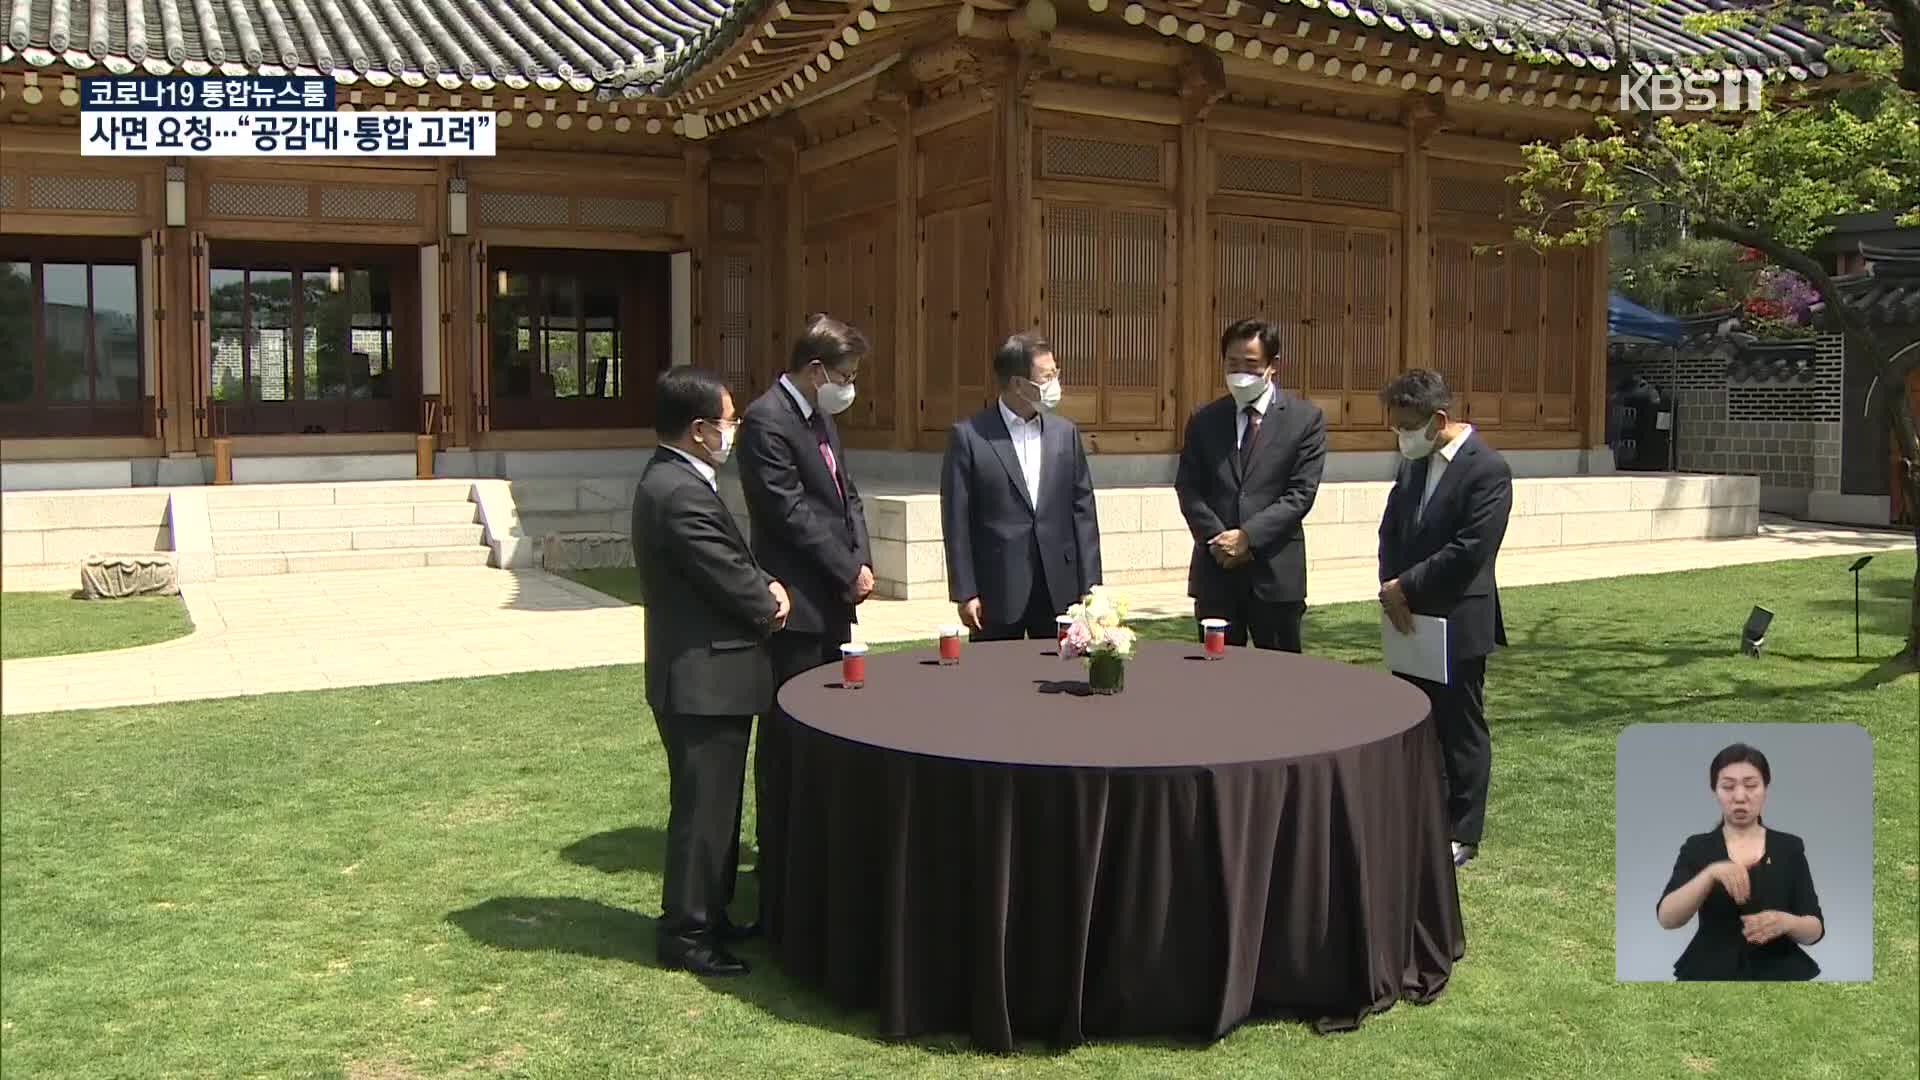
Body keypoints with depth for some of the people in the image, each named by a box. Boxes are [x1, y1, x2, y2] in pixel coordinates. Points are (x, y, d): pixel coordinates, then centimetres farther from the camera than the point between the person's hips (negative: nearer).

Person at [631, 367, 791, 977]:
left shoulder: (675, 481, 11)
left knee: (714, 803, 19)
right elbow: (730, 581, -21)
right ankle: (685, 933, 12)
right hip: (703, 678, -11)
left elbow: (732, 561, 16)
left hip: (705, 674, 11)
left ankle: (707, 916, 31)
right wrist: (768, 606, -1)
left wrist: (767, 586, -1)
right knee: (702, 806, 0)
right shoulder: (681, 494, -23)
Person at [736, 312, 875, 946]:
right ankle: (778, 898, 7)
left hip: (832, 605, 9)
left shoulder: (820, 418, 15)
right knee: (787, 744, -2)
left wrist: (863, 562, 1)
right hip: (797, 609, -9)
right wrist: (849, 571, -11)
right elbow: (791, 513, -18)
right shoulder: (767, 421, -14)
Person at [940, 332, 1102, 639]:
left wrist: (1090, 585, 4)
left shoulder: (1065, 432, 7)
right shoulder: (968, 436, -5)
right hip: (997, 591, -4)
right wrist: (964, 593, -8)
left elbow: (1082, 511, 8)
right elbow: (956, 520, -5)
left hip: (1059, 589, 4)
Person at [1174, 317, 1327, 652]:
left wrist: (1248, 536, -14)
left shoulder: (1305, 419, 1)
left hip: (1275, 572, -2)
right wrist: (1216, 537, -10)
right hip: (1215, 571, 2)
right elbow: (1188, 489, 5)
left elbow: (1300, 494, -6)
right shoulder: (1204, 420, 10)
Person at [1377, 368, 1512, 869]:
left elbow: (1470, 550, -21)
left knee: (1461, 726, 5)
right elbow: (1391, 529, 13)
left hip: (1459, 622, -7)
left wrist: (1406, 588, -16)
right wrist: (1392, 588, -2)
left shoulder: (1487, 469, -15)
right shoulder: (1414, 462, 9)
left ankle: (1462, 833, 17)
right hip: (1412, 618, 7)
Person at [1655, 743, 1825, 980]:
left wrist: (1786, 922, -18)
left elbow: (1815, 930, 2)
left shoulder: (1790, 847, 7)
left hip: (1779, 973, 1)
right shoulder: (1697, 847, 4)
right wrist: (1711, 873, -22)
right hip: (1711, 973, -1)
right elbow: (1667, 918, -10)